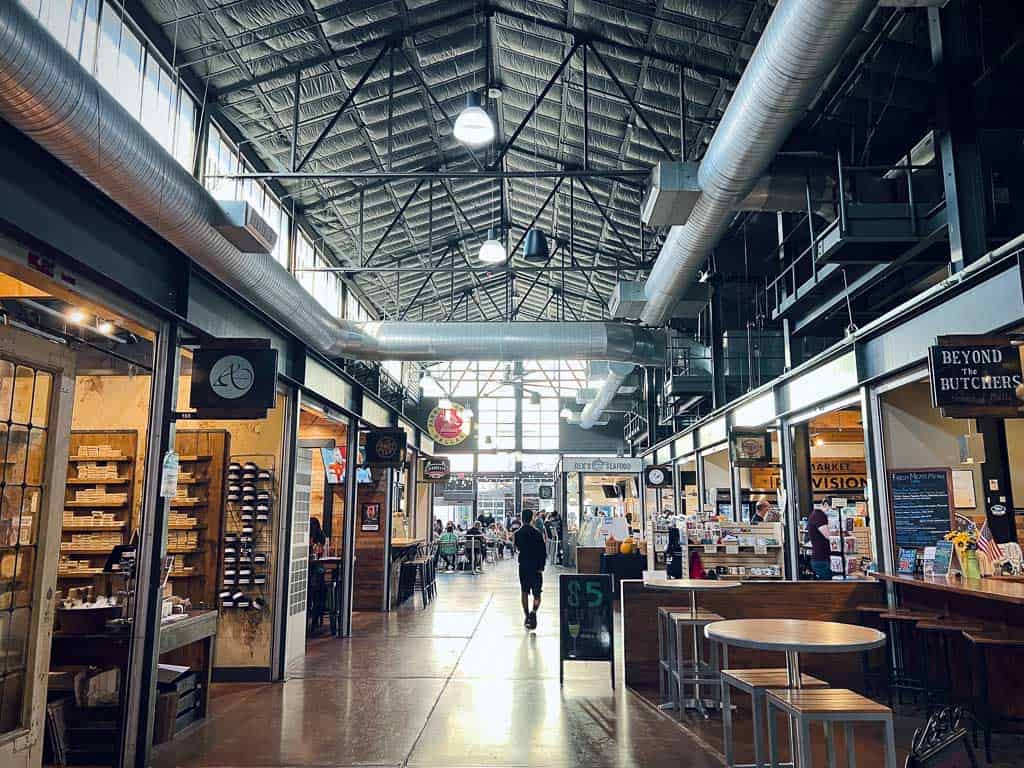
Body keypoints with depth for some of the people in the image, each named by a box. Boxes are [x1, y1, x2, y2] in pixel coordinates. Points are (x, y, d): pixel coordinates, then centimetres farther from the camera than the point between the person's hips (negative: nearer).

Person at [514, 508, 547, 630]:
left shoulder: (518, 533, -3)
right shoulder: (537, 533, -10)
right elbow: (543, 551, -11)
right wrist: (541, 566, -6)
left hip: (523, 566, 3)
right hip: (536, 566, -2)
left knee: (524, 592, 15)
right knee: (537, 594, 2)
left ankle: (527, 617, 18)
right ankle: (533, 611, -22)